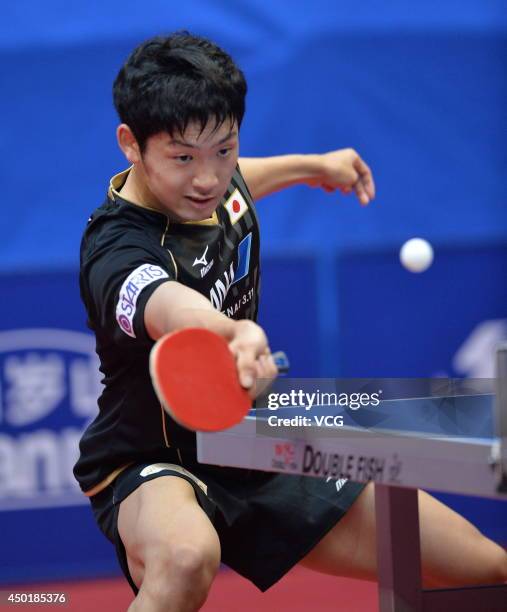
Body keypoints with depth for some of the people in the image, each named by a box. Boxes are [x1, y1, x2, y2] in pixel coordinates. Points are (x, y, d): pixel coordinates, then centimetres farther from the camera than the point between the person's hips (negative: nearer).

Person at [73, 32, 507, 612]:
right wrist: (235, 333, -76)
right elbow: (170, 307, -55)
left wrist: (310, 165, 30)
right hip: (152, 467, -7)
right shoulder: (115, 253, -31)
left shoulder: (215, 180, -5)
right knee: (187, 555, -45)